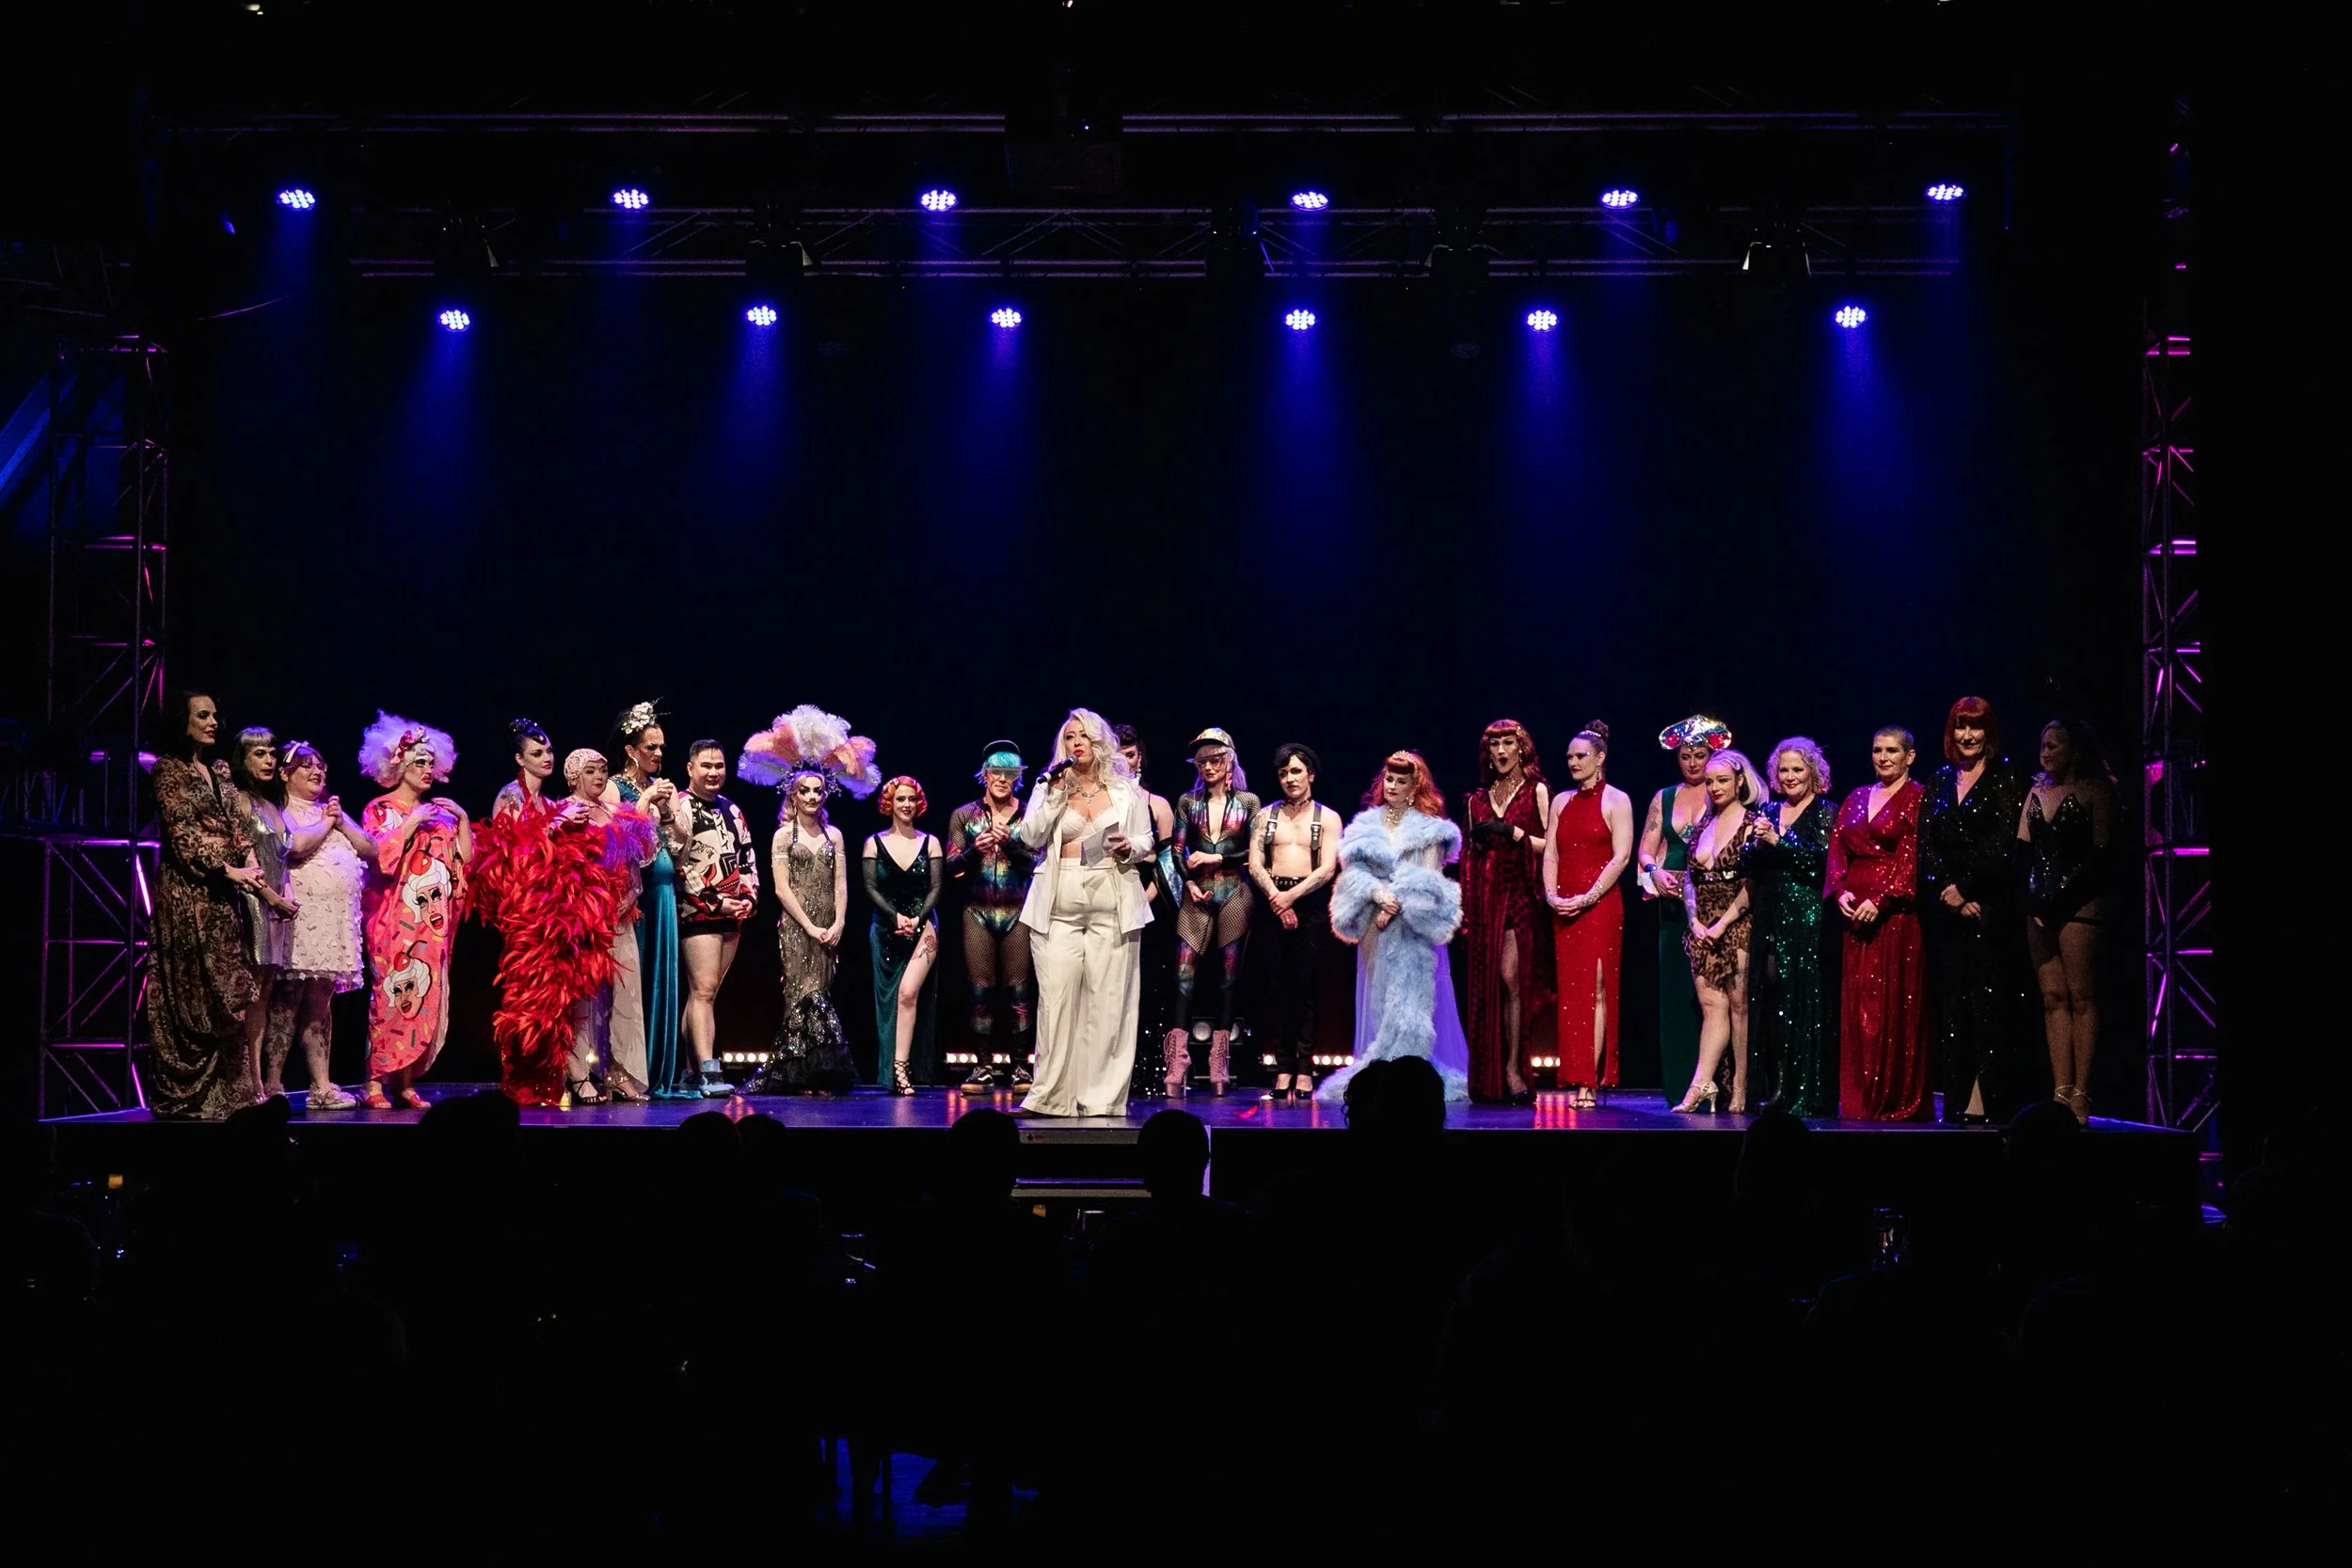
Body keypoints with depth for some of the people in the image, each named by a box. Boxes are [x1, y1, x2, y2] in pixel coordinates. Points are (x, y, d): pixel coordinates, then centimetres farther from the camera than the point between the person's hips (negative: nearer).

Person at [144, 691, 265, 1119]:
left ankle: (222, 1091, 6)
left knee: (226, 991, 3)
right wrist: (229, 871, -14)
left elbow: (237, 826, 14)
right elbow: (182, 832, -11)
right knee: (190, 991, -7)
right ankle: (186, 1095, -4)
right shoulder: (168, 769, -3)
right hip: (187, 891, -7)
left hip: (223, 892, 7)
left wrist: (251, 867, -4)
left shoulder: (220, 771, 18)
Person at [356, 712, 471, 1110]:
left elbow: (465, 857, 9)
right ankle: (376, 1082, -8)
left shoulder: (439, 812, 16)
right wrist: (411, 822, -13)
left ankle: (405, 1082, 3)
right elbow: (381, 857, -12)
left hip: (432, 922, 5)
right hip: (396, 918, -5)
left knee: (426, 999, 0)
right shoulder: (379, 810, 3)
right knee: (392, 996, -11)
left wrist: (463, 819, 0)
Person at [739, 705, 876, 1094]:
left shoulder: (834, 835, 13)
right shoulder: (784, 835, 2)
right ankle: (810, 1074, -7)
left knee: (815, 996, 2)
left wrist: (838, 924, -6)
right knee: (809, 996, -10)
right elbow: (782, 888, -4)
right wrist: (810, 927, -11)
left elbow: (841, 884, 8)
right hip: (795, 926, -4)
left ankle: (787, 1073, 6)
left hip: (829, 928, 4)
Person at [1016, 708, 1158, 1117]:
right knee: (1057, 998, -6)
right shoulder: (1049, 785, 11)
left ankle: (1102, 1096, 0)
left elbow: (1146, 842, 13)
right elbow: (1031, 838, 0)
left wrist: (1129, 848, -9)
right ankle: (1051, 1095, -1)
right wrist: (1055, 795, -8)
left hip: (1112, 904, 0)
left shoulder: (1126, 789, 11)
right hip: (1059, 906, 0)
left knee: (1107, 999, -4)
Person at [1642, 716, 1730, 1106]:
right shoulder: (1664, 798, 15)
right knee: (1675, 989, 2)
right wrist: (1655, 873, -7)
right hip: (1674, 904, 4)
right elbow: (1646, 850, 14)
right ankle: (1680, 1085, 4)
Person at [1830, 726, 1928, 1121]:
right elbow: (1837, 847, 12)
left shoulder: (1917, 798, -1)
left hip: (1896, 911, -6)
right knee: (1857, 1004, 5)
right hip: (1855, 911, 6)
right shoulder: (1856, 799, 18)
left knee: (1895, 1004, -6)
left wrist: (1880, 899, -18)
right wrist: (1840, 891, -5)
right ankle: (1860, 1099, 8)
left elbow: (1911, 856, -10)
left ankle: (1898, 1100, -3)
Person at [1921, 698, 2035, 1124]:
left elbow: (2002, 844, -8)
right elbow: (1925, 845, 8)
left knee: (1990, 1002, -7)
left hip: (1991, 908, -5)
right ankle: (1957, 1100, 6)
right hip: (1945, 908, 5)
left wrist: (1964, 886, -12)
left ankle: (1995, 1101, -6)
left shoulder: (2006, 779, 1)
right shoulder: (1940, 781, 15)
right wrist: (1946, 892, -5)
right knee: (1950, 1003, 3)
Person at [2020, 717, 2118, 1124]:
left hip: (2079, 903, -6)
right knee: (2052, 997, 2)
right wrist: (2032, 898, 0)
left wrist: (2062, 898, -12)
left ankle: (2080, 1095, -13)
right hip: (2041, 905, 6)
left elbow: (2100, 854, -7)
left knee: (2080, 997, -10)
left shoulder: (2096, 790, -1)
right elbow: (2023, 850, 14)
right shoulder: (2037, 791, 17)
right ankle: (2061, 1092, 0)